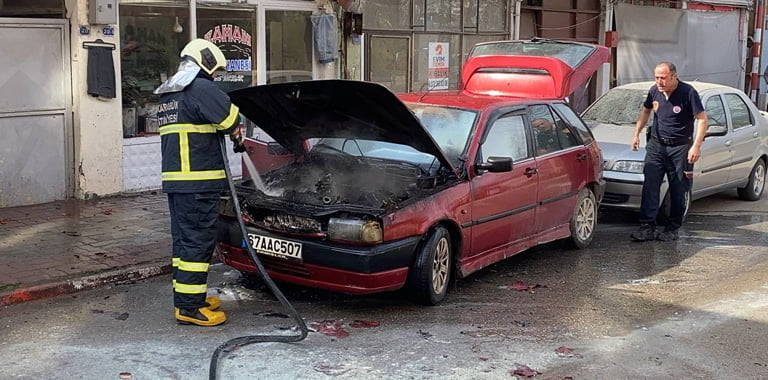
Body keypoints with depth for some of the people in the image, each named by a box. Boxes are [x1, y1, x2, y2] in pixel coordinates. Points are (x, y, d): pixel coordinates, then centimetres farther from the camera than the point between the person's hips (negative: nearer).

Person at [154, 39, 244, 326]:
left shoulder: (166, 93, 21)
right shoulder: (199, 88, -10)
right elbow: (230, 118, -10)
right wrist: (238, 140, 10)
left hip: (173, 178, 10)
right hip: (198, 181, -10)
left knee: (184, 238, 15)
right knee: (198, 240, -7)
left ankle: (186, 297, 22)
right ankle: (190, 306, -5)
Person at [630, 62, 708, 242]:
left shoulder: (688, 92, -12)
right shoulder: (654, 91, 3)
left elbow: (702, 119, -12)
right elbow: (645, 111, 22)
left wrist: (696, 146, -20)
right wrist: (636, 133, 15)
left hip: (680, 147, -4)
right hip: (656, 145, 4)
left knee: (678, 191, 2)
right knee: (650, 186, -8)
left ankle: (672, 229, 13)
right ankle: (647, 227, -9)